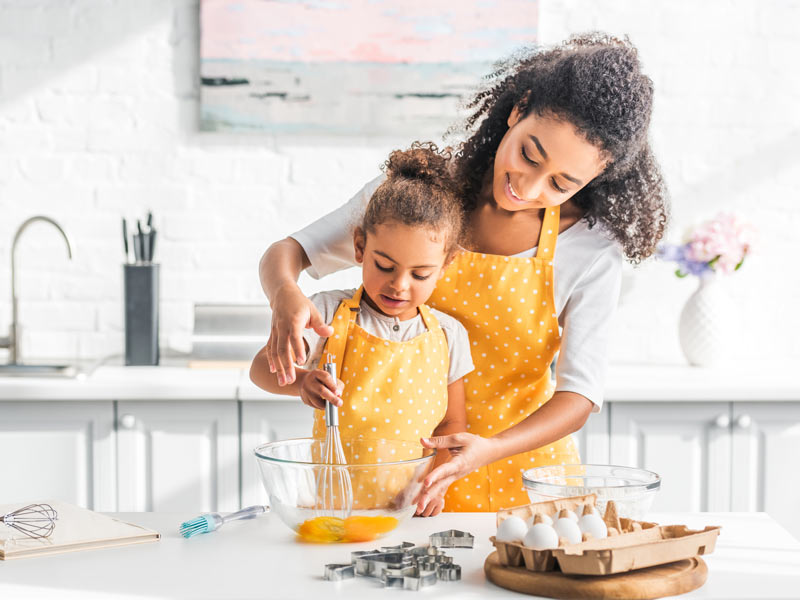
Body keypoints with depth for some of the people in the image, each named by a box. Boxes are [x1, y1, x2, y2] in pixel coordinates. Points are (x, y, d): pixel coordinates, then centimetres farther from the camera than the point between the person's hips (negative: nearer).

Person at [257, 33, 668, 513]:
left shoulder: (593, 250, -11)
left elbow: (580, 394, -12)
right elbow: (288, 252, -2)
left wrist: (488, 451, -30)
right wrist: (286, 294, -27)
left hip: (520, 460, -1)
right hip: (407, 458, 2)